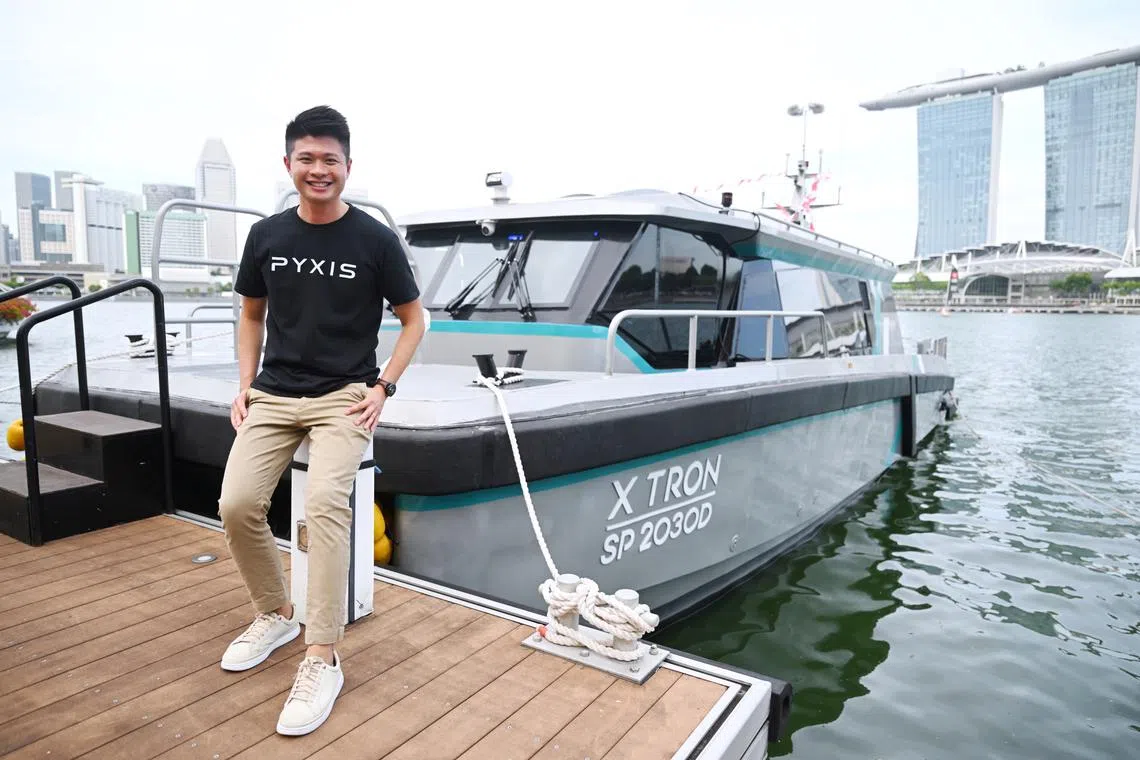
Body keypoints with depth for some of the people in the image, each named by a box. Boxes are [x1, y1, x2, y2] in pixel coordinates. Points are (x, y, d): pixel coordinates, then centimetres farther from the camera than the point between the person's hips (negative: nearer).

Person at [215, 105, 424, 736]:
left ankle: (322, 660, -13)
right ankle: (275, 614, 17)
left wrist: (383, 387, -7)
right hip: (273, 395, 4)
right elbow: (252, 314, 18)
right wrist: (245, 384, 6)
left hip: (344, 396, -4)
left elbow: (412, 318, 3)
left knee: (325, 503, -25)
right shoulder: (267, 236, 6)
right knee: (237, 504, -11)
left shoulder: (375, 240, -4)